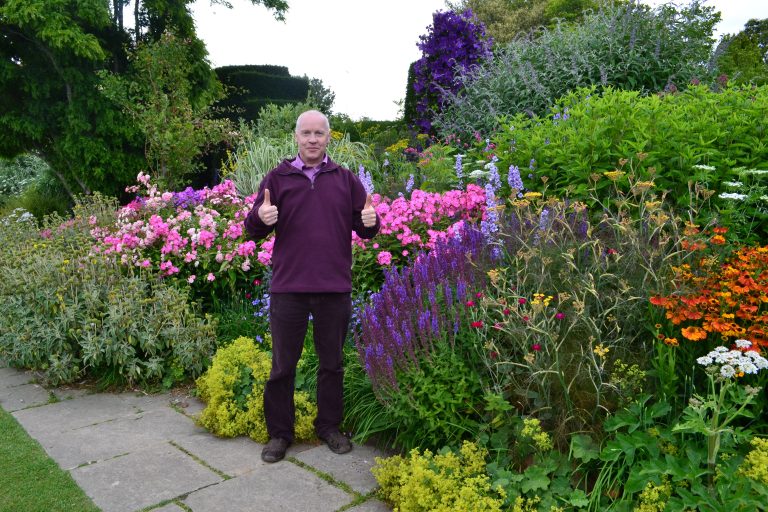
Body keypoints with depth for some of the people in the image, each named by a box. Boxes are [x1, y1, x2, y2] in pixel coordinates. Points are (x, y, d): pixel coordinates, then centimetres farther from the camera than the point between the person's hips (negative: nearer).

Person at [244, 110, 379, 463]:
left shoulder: (345, 179, 8)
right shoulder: (277, 178, 5)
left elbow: (364, 228, 10)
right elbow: (253, 231, 5)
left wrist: (370, 222, -13)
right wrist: (261, 218, -19)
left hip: (335, 288, 2)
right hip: (288, 287, -1)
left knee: (332, 363, 13)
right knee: (283, 365, 8)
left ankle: (329, 427, 31)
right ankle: (279, 433, 25)